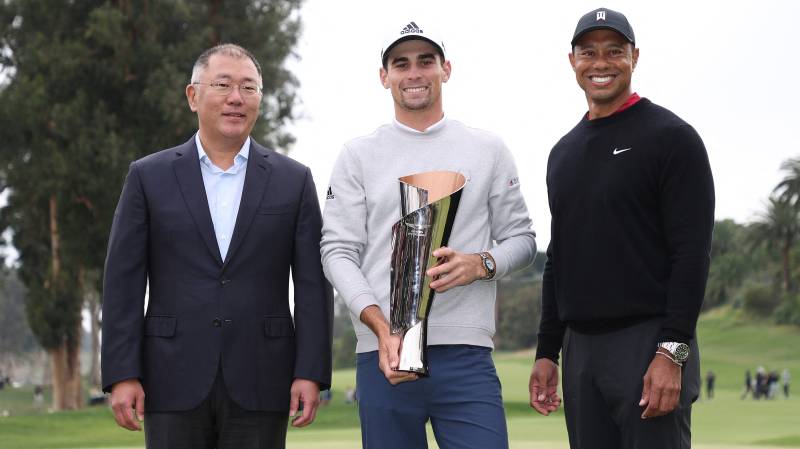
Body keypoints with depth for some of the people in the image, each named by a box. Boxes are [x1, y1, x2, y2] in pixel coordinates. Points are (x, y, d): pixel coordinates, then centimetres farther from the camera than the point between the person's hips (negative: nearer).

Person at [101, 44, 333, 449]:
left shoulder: (293, 180, 7)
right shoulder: (148, 177, 6)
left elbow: (312, 284, 4)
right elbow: (123, 282, 3)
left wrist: (311, 372, -4)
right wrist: (122, 374, -5)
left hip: (259, 384, 0)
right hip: (175, 381, 0)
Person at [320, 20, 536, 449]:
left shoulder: (488, 150, 12)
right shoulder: (358, 155, 9)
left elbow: (521, 240, 13)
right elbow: (338, 251, 3)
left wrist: (480, 264, -10)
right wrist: (382, 329, -12)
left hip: (466, 355, 0)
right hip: (383, 356, 0)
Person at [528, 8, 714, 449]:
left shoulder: (671, 137, -4)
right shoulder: (564, 151, 17)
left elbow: (691, 253, -11)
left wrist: (672, 352, -19)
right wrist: (547, 351, 15)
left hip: (648, 342, -7)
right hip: (579, 348, 7)